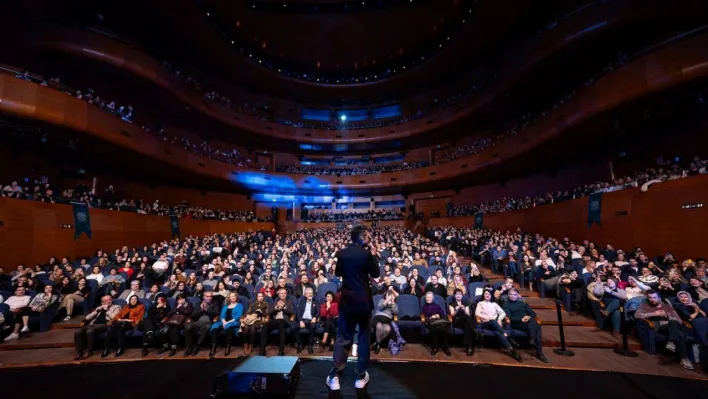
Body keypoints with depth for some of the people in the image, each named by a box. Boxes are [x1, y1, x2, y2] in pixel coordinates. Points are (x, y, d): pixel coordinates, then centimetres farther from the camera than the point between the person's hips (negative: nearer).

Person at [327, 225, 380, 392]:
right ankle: (361, 376, 23)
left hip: (346, 300, 3)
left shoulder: (341, 253, -2)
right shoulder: (366, 253, -14)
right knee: (363, 337, 13)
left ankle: (334, 376, 15)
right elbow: (376, 274, -4)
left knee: (343, 337, 13)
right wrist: (374, 255, 2)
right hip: (363, 300, -3)